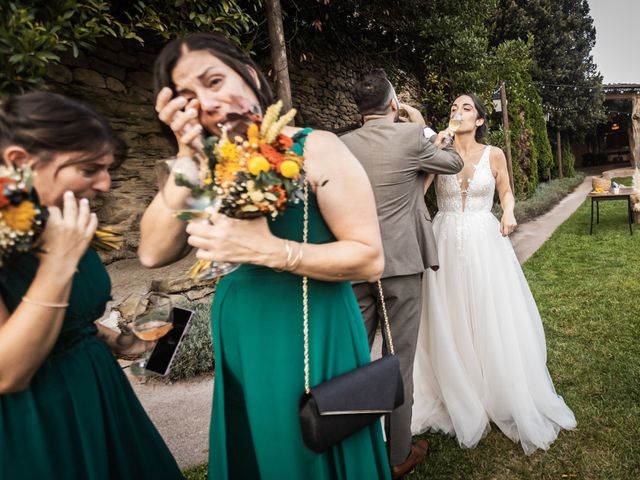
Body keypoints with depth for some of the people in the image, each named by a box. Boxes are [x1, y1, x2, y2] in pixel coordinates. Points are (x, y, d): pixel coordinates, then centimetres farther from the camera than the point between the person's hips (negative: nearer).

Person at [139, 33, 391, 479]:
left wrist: (267, 250, -27)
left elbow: (370, 259, -18)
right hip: (241, 339, 5)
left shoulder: (315, 148, -13)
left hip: (311, 337, -5)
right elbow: (154, 253, -8)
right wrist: (188, 153, -14)